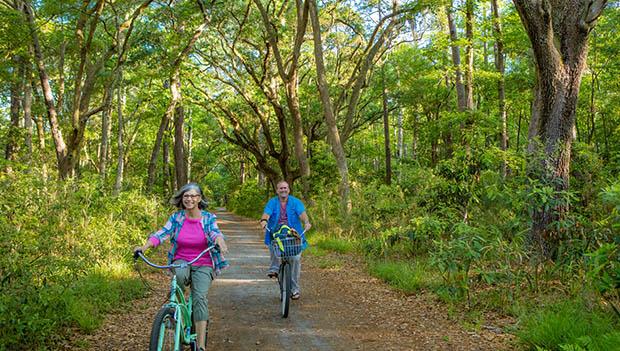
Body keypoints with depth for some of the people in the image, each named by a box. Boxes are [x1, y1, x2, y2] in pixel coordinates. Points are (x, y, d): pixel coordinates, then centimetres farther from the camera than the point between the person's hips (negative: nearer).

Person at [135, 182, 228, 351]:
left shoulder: (208, 218, -2)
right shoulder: (176, 217, 0)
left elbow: (215, 232, -19)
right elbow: (161, 233, -11)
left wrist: (220, 240, -44)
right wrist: (144, 247, -29)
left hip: (203, 265, -1)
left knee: (200, 298, -23)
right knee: (179, 276, -36)